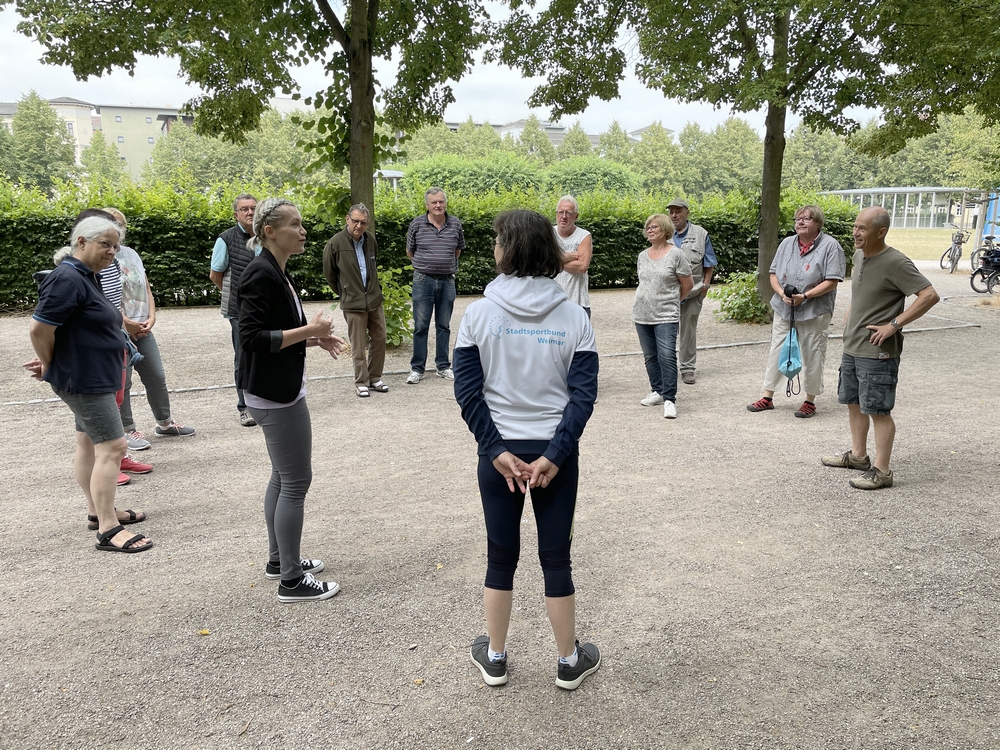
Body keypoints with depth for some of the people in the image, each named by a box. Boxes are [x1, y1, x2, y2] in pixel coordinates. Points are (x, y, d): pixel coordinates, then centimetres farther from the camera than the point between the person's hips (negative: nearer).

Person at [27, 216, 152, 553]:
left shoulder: (88, 278, 12)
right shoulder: (68, 279, -19)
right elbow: (40, 328, -22)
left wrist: (50, 363, 12)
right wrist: (50, 365, -8)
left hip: (94, 377, 10)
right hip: (85, 378, -10)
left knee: (89, 443, 17)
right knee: (112, 447, -11)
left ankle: (98, 511, 29)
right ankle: (108, 530, -7)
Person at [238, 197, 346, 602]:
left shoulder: (277, 273, 11)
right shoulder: (260, 275, -19)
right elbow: (252, 338, -24)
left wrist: (313, 337, 5)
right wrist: (308, 330, -20)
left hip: (279, 390, 11)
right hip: (275, 393, -11)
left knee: (282, 476, 19)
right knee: (296, 481, -3)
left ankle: (278, 558, 33)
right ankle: (291, 580, 9)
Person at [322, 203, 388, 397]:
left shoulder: (370, 239, 4)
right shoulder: (336, 242, -10)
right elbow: (329, 272, 2)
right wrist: (343, 292, 10)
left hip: (375, 299, 5)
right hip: (353, 303, -5)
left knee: (379, 339, 10)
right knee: (359, 346, 1)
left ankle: (375, 378, 24)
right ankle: (361, 382, 15)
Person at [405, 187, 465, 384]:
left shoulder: (455, 224, 1)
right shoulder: (417, 224, -4)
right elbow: (410, 251, 9)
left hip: (447, 281, 2)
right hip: (423, 280, -2)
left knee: (444, 325, 10)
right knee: (420, 326, 1)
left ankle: (443, 366, 21)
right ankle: (417, 369, 9)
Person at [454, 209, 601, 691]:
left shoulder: (479, 313, -6)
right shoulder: (573, 317, -4)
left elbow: (467, 390, -10)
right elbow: (583, 394, -11)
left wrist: (497, 450, -9)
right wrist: (554, 455, -12)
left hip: (498, 451, 0)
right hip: (556, 452, 0)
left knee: (501, 555, 15)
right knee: (555, 557, 13)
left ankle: (494, 658, 32)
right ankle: (569, 661, 29)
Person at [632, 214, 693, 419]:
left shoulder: (675, 254, -6)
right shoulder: (643, 256, 10)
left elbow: (687, 284, 0)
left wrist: (671, 300, 9)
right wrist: (650, 300, 12)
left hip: (665, 316, -6)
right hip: (642, 315, 6)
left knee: (667, 356, -13)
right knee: (650, 356, 11)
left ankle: (669, 400, -10)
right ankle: (657, 392, 24)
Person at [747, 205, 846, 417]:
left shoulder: (830, 246, -7)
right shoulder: (787, 243, 9)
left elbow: (831, 281, -13)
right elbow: (774, 273, 9)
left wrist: (805, 296, -20)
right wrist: (782, 293, -9)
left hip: (814, 313, -5)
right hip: (783, 310, 5)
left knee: (812, 357, 5)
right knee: (776, 353, 9)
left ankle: (810, 401, 18)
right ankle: (767, 396, 18)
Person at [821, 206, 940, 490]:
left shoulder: (895, 263, -18)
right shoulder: (859, 256, 7)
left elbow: (930, 296, -21)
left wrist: (894, 324, -22)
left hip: (877, 352, -9)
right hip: (852, 347, 9)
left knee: (878, 410, -3)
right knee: (853, 402, 18)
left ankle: (881, 471, 6)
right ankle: (858, 455, 33)